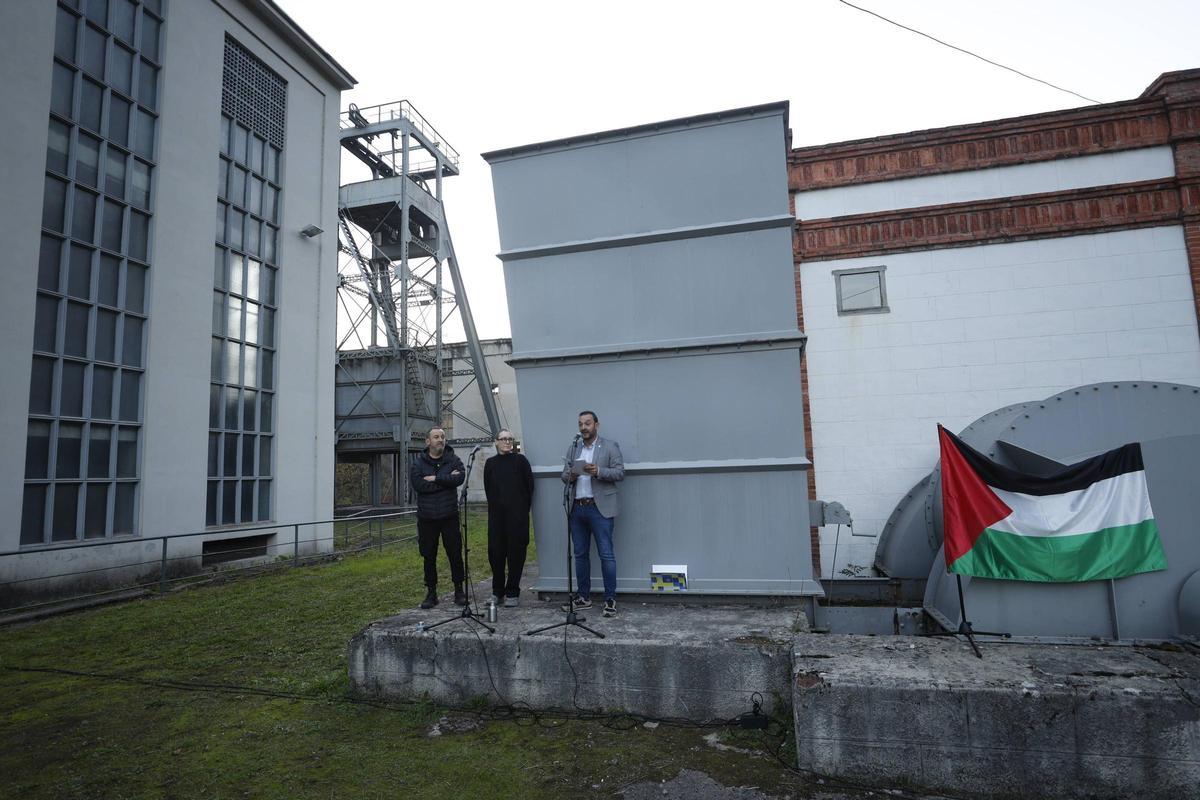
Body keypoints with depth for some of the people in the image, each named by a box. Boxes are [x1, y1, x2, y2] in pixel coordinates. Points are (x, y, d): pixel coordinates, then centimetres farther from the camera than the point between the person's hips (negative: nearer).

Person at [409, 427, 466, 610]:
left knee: (455, 554, 3)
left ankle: (459, 590, 17)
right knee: (429, 557, 9)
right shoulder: (418, 462, 2)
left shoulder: (453, 460, 3)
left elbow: (459, 478, -16)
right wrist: (446, 480, -14)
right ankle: (431, 593, 21)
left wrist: (435, 479, -15)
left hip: (449, 516, 0)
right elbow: (417, 484, -15)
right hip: (426, 518, 1)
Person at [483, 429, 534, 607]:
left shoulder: (520, 460, 0)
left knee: (516, 551, 0)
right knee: (495, 551, 4)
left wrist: (523, 508, 3)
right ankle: (497, 591, 18)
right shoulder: (490, 463, 8)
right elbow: (488, 488, 13)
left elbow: (529, 486, 2)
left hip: (517, 514, -3)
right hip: (496, 514, 3)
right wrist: (496, 505, 8)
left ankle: (513, 593, 10)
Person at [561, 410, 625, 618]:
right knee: (580, 554, 11)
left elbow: (620, 472, -5)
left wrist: (598, 471, -20)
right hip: (577, 509, 5)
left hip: (600, 508, -5)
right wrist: (570, 476, -9)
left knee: (606, 554, -4)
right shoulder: (572, 448, 15)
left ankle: (610, 599, 5)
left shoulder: (610, 446, 2)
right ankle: (583, 597, 22)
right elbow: (564, 475, 15)